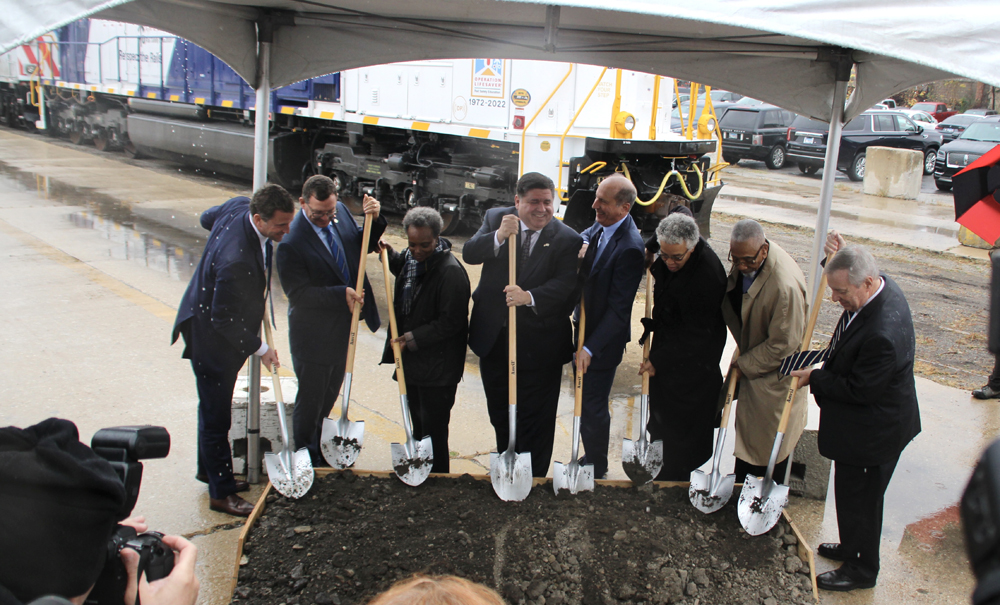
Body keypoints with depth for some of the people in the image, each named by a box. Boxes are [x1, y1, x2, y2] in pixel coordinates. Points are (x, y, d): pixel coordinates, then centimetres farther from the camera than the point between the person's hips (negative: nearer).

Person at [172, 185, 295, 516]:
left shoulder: (240, 205, -12)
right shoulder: (235, 260, -38)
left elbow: (207, 217, 11)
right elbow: (223, 319, -28)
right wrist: (259, 348, -16)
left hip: (225, 329, 10)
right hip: (211, 338, -10)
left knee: (214, 407, 24)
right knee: (216, 414, 3)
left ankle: (211, 470, 42)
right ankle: (220, 492, 17)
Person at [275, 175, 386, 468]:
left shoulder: (340, 211, -4)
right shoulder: (291, 242, -25)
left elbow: (362, 245, 10)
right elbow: (297, 292, -23)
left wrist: (374, 220, -8)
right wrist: (341, 295, -27)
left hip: (342, 326, 7)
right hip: (313, 332, -7)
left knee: (330, 394, 23)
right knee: (310, 398, 9)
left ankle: (321, 450, 44)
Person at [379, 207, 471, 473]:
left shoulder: (450, 271, -24)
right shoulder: (412, 258, 4)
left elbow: (451, 322, -24)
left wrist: (414, 338, -23)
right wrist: (390, 256, 9)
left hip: (437, 369, -9)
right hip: (412, 361, 9)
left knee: (433, 431, 1)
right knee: (418, 425, 24)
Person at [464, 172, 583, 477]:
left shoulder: (568, 239, -9)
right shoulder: (496, 218, -1)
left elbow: (565, 284, -20)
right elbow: (469, 254, -12)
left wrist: (529, 297, -36)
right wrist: (499, 236, -30)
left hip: (539, 345, -4)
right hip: (493, 337, 4)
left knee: (534, 418, 6)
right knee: (499, 410, 22)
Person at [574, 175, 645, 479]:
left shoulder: (630, 247, -26)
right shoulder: (599, 228, 0)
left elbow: (618, 308, -25)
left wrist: (590, 348, -25)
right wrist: (578, 250, -17)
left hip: (603, 340, -8)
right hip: (585, 329, 8)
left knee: (593, 407, 6)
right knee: (586, 401, 22)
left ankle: (596, 467, 28)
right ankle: (591, 457, 42)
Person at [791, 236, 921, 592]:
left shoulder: (883, 334, -38)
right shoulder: (880, 285, -8)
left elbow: (858, 390, -27)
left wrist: (815, 378, -14)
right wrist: (838, 258, -3)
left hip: (871, 433, -10)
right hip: (867, 423, 10)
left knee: (859, 498, 11)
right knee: (853, 492, 27)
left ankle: (861, 570, 33)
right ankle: (852, 548, 48)